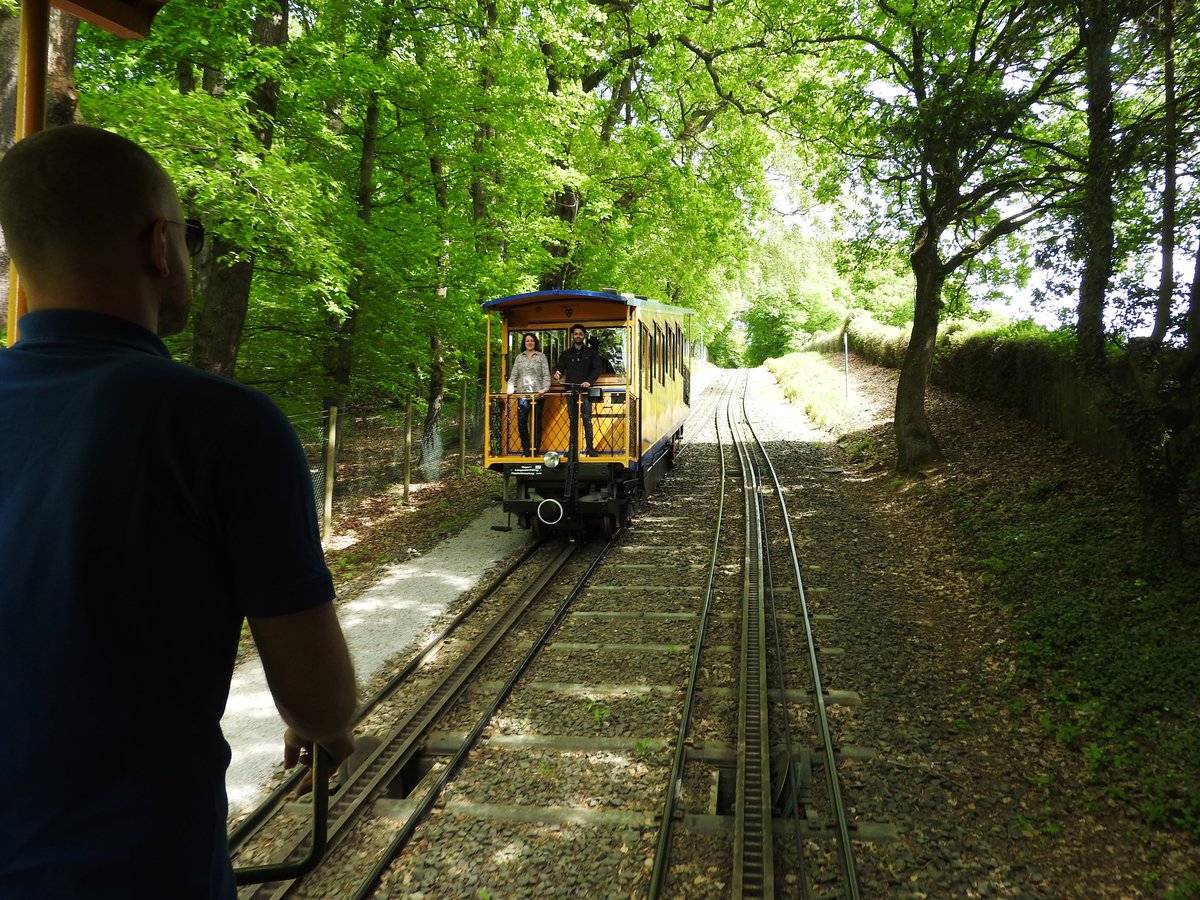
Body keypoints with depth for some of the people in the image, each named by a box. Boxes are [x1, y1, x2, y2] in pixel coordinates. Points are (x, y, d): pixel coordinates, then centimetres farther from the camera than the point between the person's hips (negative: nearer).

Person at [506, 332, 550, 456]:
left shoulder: (541, 356, 6)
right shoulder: (519, 357, 14)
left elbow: (546, 375, 0)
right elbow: (513, 375, 10)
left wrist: (545, 388, -16)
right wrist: (510, 389, -6)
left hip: (537, 394, -2)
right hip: (522, 394, 2)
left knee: (537, 422, 2)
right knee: (521, 422, -5)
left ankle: (536, 450, 9)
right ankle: (526, 449, 5)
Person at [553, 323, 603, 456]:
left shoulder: (591, 352, 8)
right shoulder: (566, 354, 16)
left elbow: (597, 369, 0)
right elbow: (560, 368, 12)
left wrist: (589, 381, -18)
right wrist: (558, 374, -13)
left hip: (585, 391, -3)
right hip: (570, 390, 3)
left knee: (587, 419, -7)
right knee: (573, 419, 5)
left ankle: (589, 447, -6)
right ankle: (573, 447, 8)